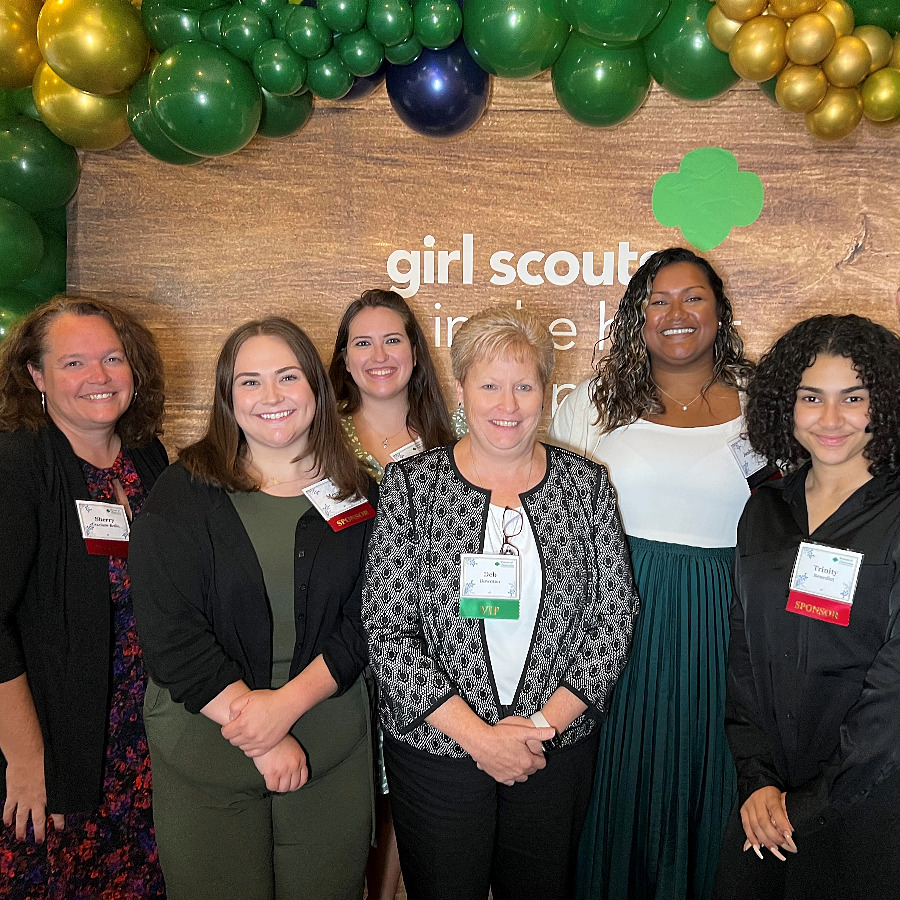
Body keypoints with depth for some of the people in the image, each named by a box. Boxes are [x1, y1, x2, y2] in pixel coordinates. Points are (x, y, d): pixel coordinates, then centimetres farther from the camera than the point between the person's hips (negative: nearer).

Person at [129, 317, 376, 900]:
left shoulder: (358, 497, 0)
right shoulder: (184, 493, -6)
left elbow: (364, 622, -3)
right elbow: (168, 629, -13)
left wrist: (288, 702, -18)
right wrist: (261, 739, -16)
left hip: (331, 754, 2)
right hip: (203, 757, -1)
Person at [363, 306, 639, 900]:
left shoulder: (586, 484, -1)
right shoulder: (411, 485, -7)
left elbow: (616, 613, -2)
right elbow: (387, 630, -10)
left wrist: (549, 720, -11)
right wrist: (476, 734, -14)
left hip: (560, 751, 2)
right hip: (435, 747, -1)